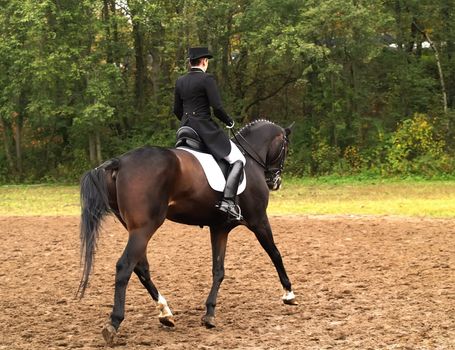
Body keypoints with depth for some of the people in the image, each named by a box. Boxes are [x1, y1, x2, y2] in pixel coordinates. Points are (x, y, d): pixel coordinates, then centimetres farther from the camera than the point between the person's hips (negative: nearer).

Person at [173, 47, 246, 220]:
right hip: (206, 129, -7)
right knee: (238, 160, -4)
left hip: (186, 128, 7)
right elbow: (217, 108, -16)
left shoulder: (180, 81, 9)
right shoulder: (207, 79, -11)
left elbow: (176, 110, 14)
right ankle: (228, 200, -19)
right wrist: (229, 122, 1)